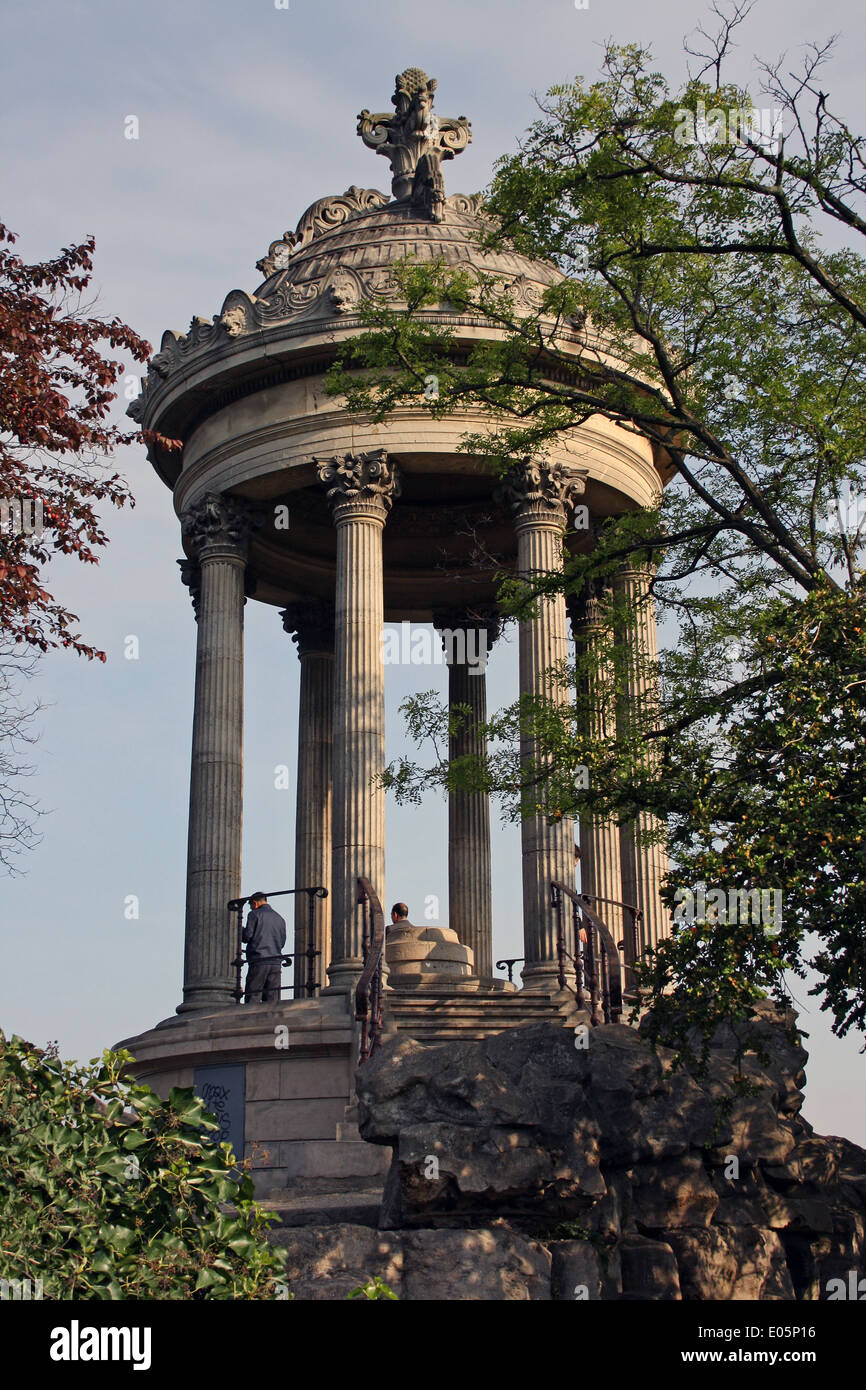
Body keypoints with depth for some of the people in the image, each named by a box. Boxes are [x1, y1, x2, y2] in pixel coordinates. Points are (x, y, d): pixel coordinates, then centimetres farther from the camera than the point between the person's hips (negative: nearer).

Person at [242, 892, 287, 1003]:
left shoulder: (255, 914, 0)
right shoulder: (280, 919, 17)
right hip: (276, 962, 5)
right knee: (272, 999, 3)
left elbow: (247, 937, -4)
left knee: (252, 998, -7)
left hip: (259, 962, -5)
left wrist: (241, 929, 15)